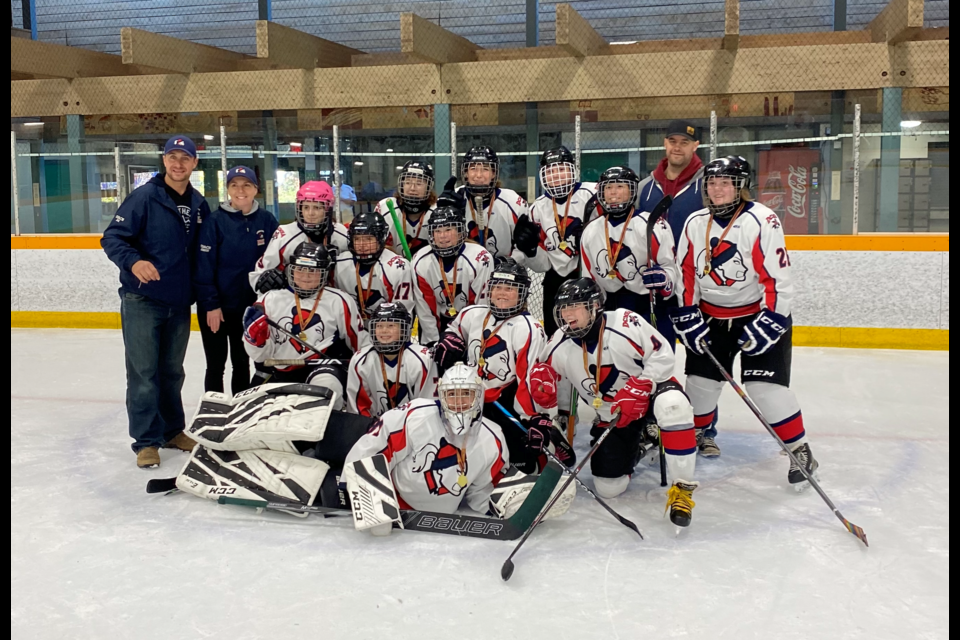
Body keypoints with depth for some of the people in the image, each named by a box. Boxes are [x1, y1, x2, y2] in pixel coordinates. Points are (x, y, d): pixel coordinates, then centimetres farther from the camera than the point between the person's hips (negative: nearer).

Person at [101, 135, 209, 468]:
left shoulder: (199, 204, 6)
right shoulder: (144, 197, -10)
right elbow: (112, 238, -12)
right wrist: (133, 261, -31)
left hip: (179, 302, 5)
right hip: (142, 299, -5)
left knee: (172, 371, 15)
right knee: (143, 373, -2)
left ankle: (172, 430, 28)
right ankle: (146, 441, 7)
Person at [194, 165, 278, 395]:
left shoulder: (267, 220, -2)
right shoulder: (214, 221, -11)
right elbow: (203, 267, -12)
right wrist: (210, 305, -15)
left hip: (250, 305, 3)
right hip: (216, 306, -3)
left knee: (242, 362, 16)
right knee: (216, 364, 6)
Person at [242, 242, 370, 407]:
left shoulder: (339, 301, 2)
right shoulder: (270, 299, 7)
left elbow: (361, 343, 9)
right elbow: (261, 354, 9)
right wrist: (255, 332, -10)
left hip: (324, 368, -3)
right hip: (279, 372, 4)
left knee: (326, 387, -34)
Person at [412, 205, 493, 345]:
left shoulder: (480, 259, -22)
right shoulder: (421, 262, -12)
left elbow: (482, 305, -17)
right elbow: (424, 307, -8)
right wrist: (434, 342, -7)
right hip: (440, 323, 3)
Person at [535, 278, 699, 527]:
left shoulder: (625, 323, -25)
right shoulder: (560, 345, -9)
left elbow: (663, 357, -22)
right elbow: (545, 370, 8)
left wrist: (636, 391, -29)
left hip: (650, 390, -4)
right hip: (611, 416, 4)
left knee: (672, 404, -42)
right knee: (609, 488, -1)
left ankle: (682, 488, -29)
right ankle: (636, 445, 33)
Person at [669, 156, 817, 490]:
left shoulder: (762, 221, -17)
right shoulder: (695, 223, 0)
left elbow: (779, 278, -19)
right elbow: (685, 273, 4)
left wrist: (768, 323, -21)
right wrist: (688, 317, -2)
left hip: (759, 315, -5)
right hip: (711, 316, 5)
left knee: (766, 386, -11)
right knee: (701, 380, 6)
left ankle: (800, 451, 5)